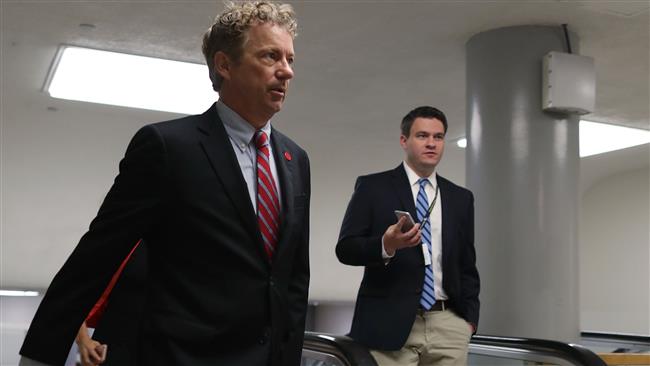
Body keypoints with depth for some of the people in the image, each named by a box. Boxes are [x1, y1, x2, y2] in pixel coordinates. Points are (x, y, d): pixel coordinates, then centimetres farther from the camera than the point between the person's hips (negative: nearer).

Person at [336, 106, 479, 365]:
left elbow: (467, 266, 16)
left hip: (448, 326, 4)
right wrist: (385, 246, -21)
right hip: (389, 324, -3)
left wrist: (470, 317, 7)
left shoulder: (461, 198, 14)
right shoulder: (372, 187, 2)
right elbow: (345, 248, -4)